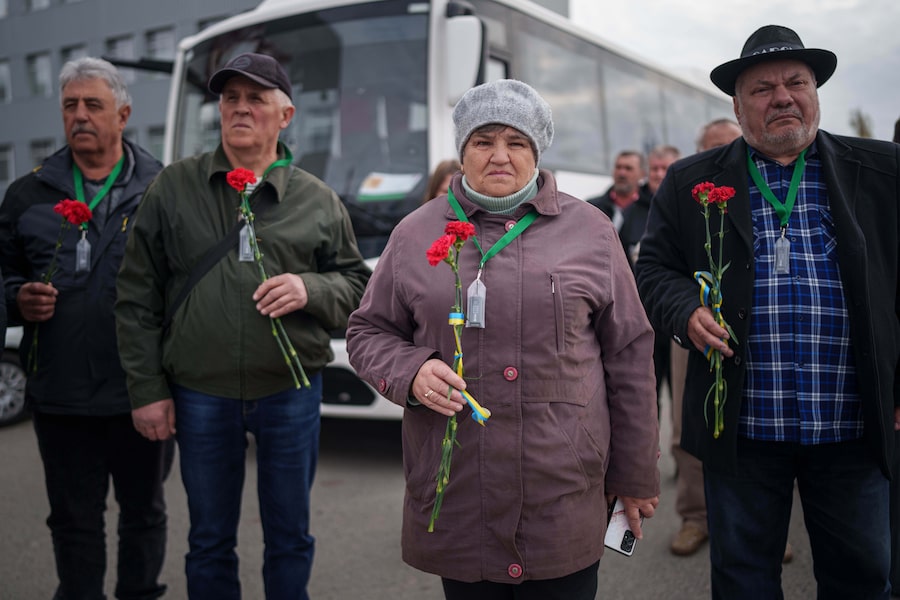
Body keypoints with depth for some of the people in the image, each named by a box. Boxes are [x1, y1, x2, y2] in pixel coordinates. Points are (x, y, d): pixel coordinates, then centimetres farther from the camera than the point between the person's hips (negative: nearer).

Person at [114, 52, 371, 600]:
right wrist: (147, 390, -1)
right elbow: (137, 297, 3)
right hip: (199, 396, 1)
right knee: (210, 541, 16)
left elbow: (358, 284, 7)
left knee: (290, 538, 14)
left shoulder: (318, 200, 3)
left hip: (291, 395, 0)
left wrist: (310, 289, -14)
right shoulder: (174, 187, 3)